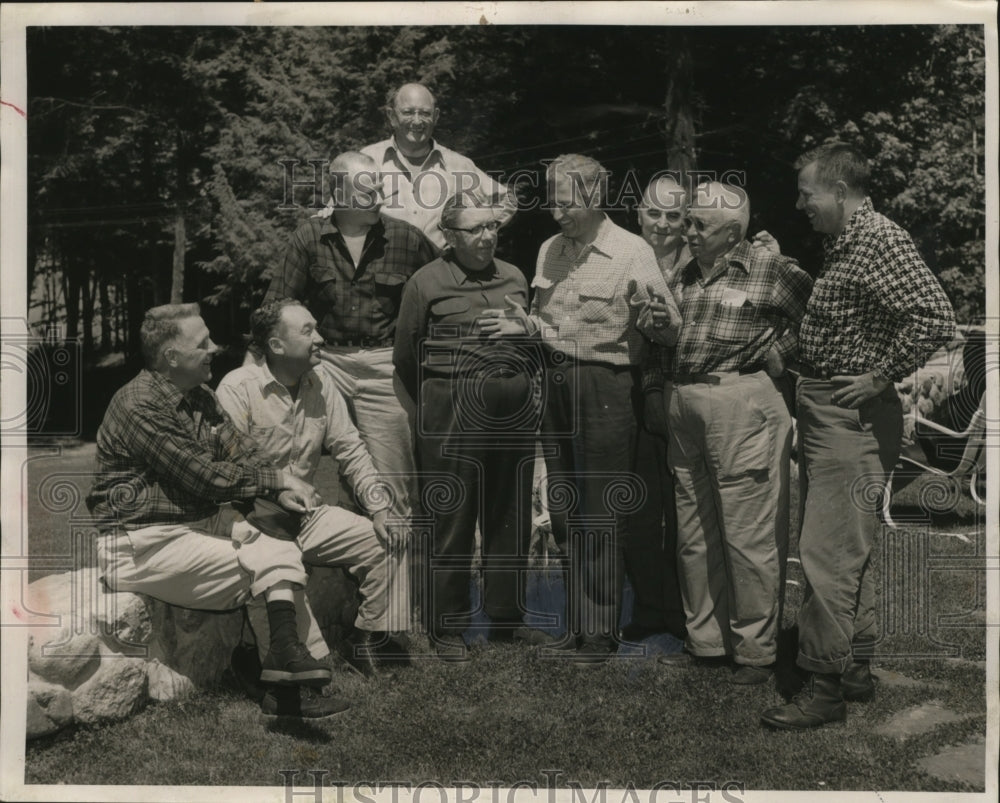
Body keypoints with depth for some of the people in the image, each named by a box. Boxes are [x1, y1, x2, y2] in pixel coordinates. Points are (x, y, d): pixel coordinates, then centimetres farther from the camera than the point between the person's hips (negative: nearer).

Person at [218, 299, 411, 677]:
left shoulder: (321, 385, 6)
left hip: (305, 515, 6)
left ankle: (368, 638, 12)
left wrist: (379, 510, -2)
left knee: (380, 540, -4)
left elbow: (350, 451, 8)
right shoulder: (237, 388, -13)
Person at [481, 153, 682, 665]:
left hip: (604, 387, -6)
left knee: (600, 515, 0)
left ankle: (598, 631, 12)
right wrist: (523, 323, 1)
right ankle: (578, 617, 30)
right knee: (563, 511, 14)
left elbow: (672, 331, -10)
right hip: (555, 382, 6)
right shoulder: (549, 250, 11)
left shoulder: (632, 252, -8)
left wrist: (655, 316, -31)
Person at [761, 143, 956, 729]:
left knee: (828, 553, -8)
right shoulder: (841, 243, 15)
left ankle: (826, 688, 1)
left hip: (854, 415, -11)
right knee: (849, 551, 16)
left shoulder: (880, 240, -16)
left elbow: (936, 316, -27)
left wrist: (880, 377, -21)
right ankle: (857, 671, 27)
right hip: (825, 411, 11)